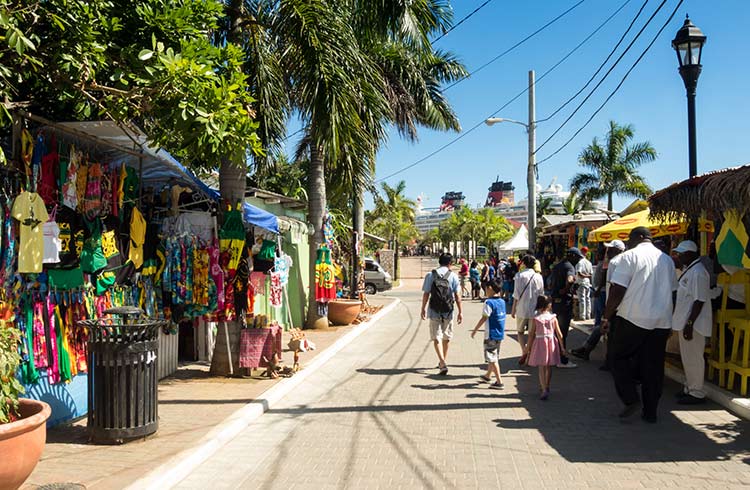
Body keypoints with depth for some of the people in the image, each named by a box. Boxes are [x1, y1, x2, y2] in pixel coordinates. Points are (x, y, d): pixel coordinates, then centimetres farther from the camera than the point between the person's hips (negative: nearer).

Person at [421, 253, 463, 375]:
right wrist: (460, 312, 2)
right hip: (448, 311, 1)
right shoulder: (453, 276, -3)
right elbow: (457, 296, -4)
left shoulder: (430, 275, -3)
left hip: (434, 311, -1)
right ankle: (442, 362, 32)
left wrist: (423, 309, 10)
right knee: (446, 337, 18)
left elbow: (426, 294, -1)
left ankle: (443, 364, -14)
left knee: (436, 337, 1)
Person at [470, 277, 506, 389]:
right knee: (494, 356, 21)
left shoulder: (489, 302, -18)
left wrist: (475, 330, -7)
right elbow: (501, 317, 12)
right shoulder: (502, 302, 4)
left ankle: (499, 381, -4)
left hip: (491, 335, -8)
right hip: (500, 334, 8)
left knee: (492, 358, -2)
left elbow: (484, 318, -16)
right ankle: (488, 375, 39)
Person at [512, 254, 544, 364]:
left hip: (522, 309, -2)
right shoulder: (538, 276, 0)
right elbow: (541, 294, 5)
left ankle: (525, 351, -7)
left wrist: (513, 309, -1)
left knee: (520, 331, 12)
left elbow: (516, 294, -9)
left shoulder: (519, 275, -8)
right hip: (534, 309, 2)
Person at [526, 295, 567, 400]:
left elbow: (532, 334, -6)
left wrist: (528, 347, 4)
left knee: (541, 368, 0)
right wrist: (562, 347, 10)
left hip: (540, 342, -3)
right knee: (549, 367, 17)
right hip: (552, 342, 3)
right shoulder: (553, 318, -4)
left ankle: (544, 390, -12)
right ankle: (546, 387, 33)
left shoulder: (536, 319, -10)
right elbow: (559, 334, 0)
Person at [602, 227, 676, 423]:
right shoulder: (667, 260, 12)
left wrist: (606, 317, -5)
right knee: (654, 366, 10)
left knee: (620, 358, 10)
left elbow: (617, 290, -13)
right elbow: (671, 291, 18)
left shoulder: (629, 256, -7)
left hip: (633, 319, -5)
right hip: (662, 321, 5)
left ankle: (631, 400, -2)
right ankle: (650, 412, 15)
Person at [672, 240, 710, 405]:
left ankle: (697, 393, 9)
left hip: (693, 324, -10)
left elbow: (699, 301, -23)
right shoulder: (688, 270, 13)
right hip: (685, 321, 10)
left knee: (693, 358, -1)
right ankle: (689, 388, 30)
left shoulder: (698, 272, -19)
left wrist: (689, 324, -24)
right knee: (687, 357, 19)